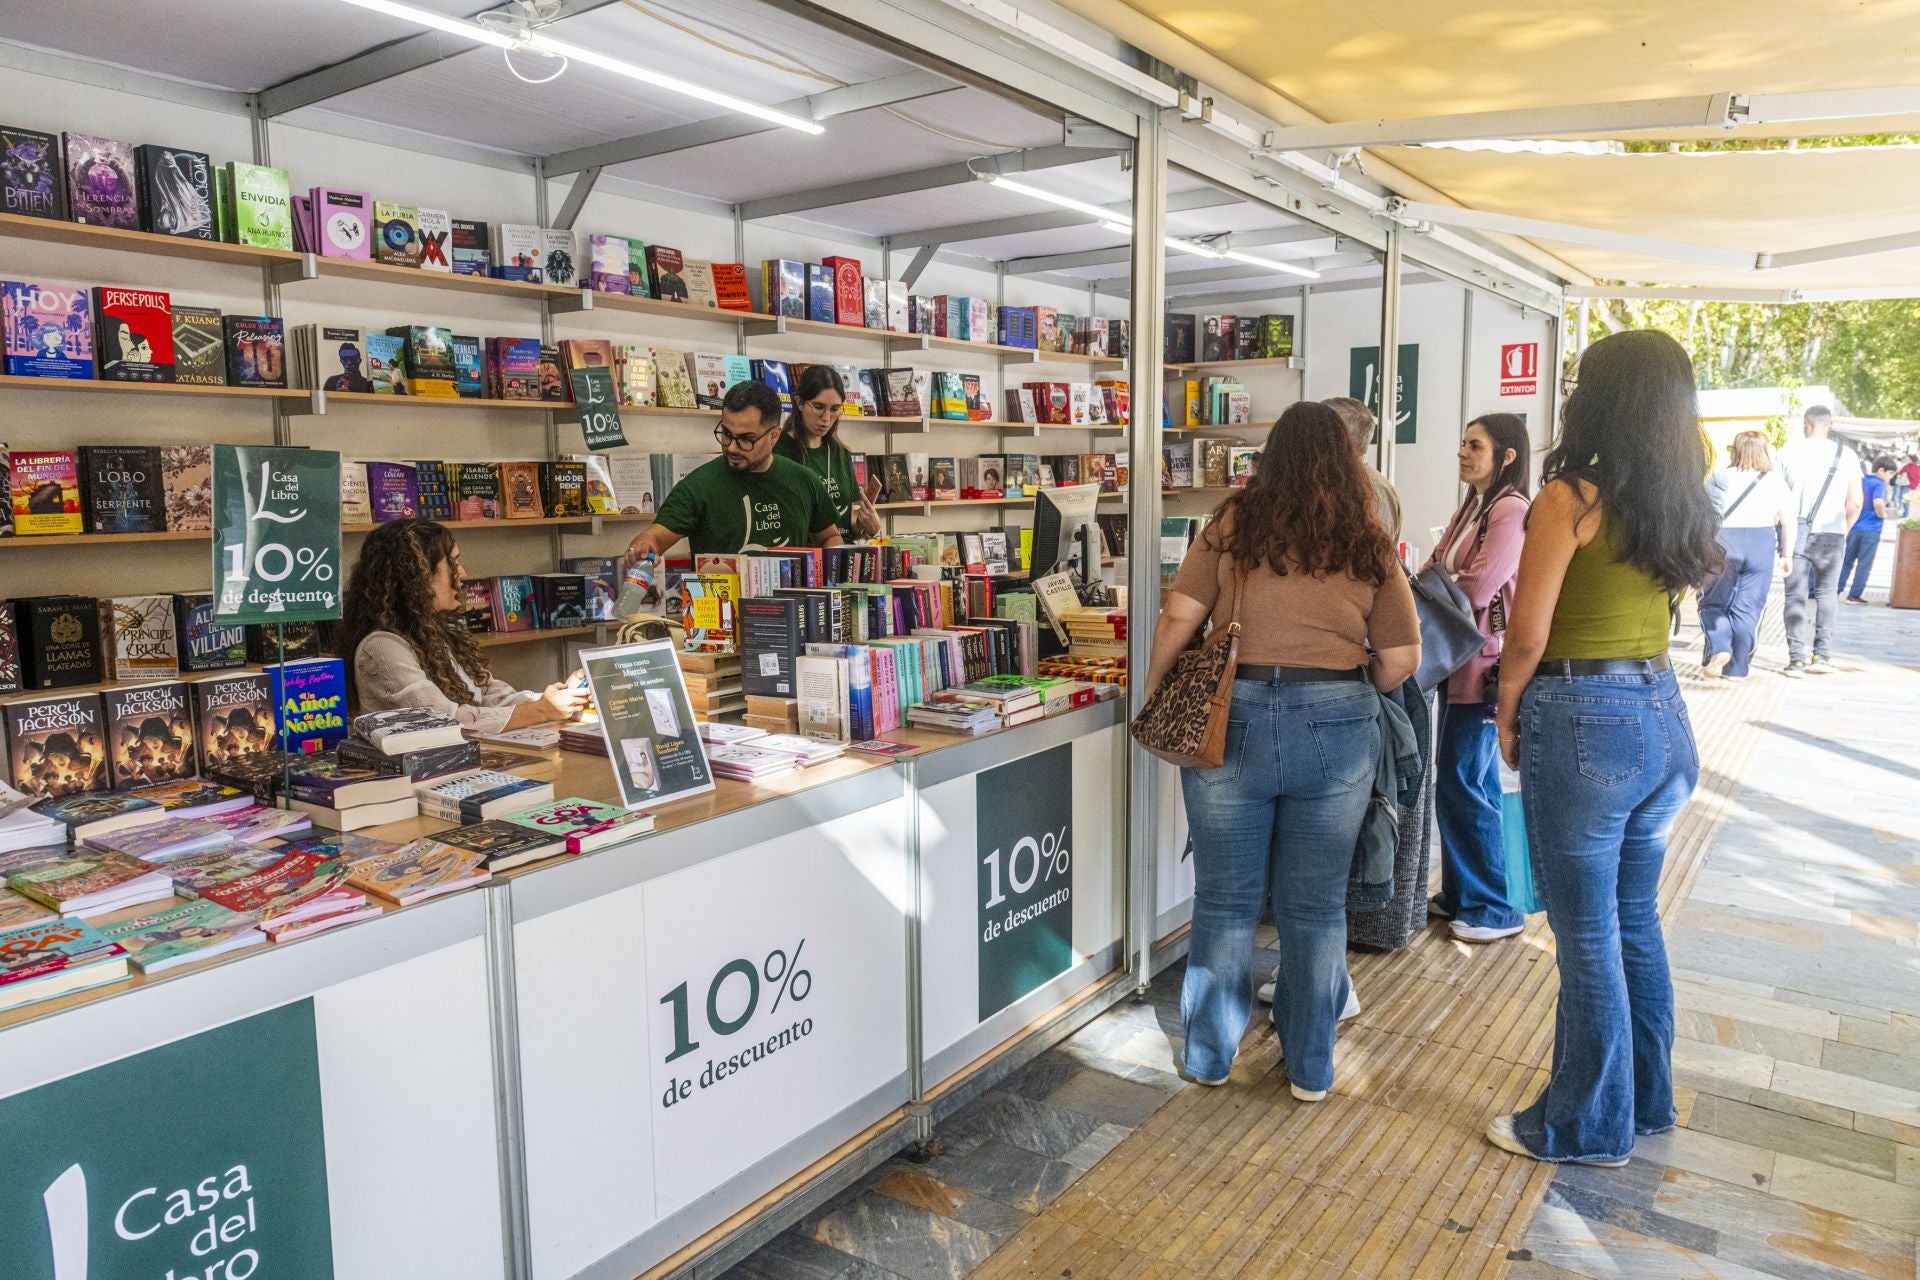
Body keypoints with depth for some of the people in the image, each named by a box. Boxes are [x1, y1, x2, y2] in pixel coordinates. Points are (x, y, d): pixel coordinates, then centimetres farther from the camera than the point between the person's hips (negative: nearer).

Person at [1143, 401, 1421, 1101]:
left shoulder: (1232, 525, -1)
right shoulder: (1368, 545, 3)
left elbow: (1178, 618, -5)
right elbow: (1401, 660, 3)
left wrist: (1153, 689, 9)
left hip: (1232, 720, -1)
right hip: (1336, 728, 1)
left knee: (1225, 901, 11)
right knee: (1316, 905, 12)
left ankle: (1209, 1055, 26)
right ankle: (1311, 1068, 25)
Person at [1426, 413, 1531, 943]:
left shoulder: (1511, 511, -14)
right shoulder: (1472, 507, 16)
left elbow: (1478, 588, -19)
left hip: (1485, 665, -9)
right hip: (1459, 660, 9)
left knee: (1461, 784, -5)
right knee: (1469, 780, 15)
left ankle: (1495, 909, 8)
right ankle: (1461, 895, 26)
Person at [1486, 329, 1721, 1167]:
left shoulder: (1569, 498, -14)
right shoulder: (1683, 505, 8)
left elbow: (1527, 637, -15)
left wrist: (1508, 714, 0)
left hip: (1584, 721, -8)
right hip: (1663, 714, 8)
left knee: (1589, 934, 5)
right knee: (1636, 919, 21)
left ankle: (1589, 1127, 21)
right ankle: (1646, 1100, 36)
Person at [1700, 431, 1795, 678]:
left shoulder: (1719, 478, 2)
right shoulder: (1775, 480, 5)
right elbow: (1789, 521, 4)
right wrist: (1787, 554, 12)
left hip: (1724, 544, -1)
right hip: (1762, 544, 2)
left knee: (1712, 602, 11)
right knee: (1748, 608, 7)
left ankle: (1719, 647, -13)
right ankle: (1737, 667, 11)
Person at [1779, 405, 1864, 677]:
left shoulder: (1788, 453, -1)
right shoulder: (1846, 455, 1)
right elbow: (1855, 503, -2)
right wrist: (1844, 529, 14)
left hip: (1796, 532, 0)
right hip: (1831, 533, 1)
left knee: (1796, 596, 3)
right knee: (1826, 593, 14)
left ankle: (1796, 659, 0)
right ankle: (1822, 654, 10)